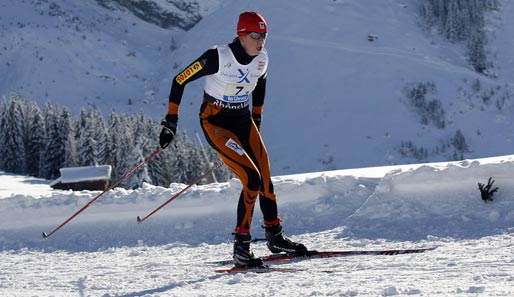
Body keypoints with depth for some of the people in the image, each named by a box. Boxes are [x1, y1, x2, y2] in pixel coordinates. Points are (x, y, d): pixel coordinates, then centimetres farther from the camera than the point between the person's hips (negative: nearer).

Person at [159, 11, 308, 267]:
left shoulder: (261, 59, -6)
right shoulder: (218, 57, -24)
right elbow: (180, 80, -15)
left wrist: (257, 117, 22)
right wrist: (171, 121, -14)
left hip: (243, 121, 6)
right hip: (215, 123, -6)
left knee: (265, 180, 4)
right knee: (252, 180, -19)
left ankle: (275, 237, 27)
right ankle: (240, 248, -10)